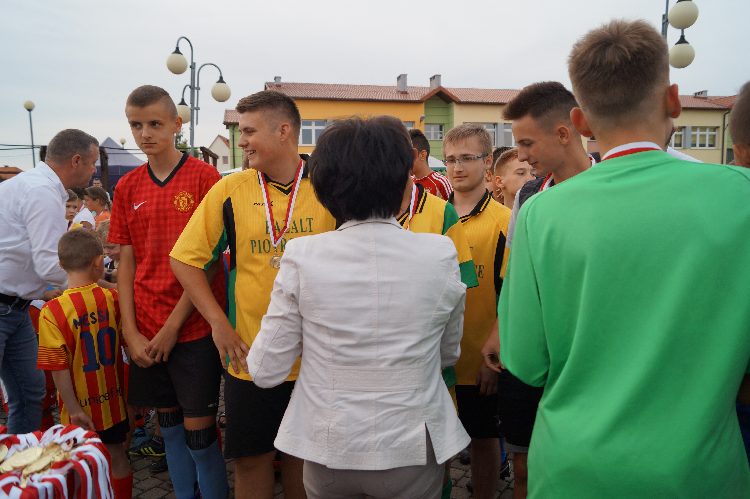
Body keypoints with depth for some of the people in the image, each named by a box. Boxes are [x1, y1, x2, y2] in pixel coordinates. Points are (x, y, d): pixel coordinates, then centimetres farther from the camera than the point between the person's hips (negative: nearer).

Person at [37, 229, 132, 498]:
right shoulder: (113, 298, -11)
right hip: (113, 400, 3)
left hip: (82, 408, -3)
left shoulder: (53, 312, -18)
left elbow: (59, 370, -17)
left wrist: (74, 409, -10)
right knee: (117, 457, 19)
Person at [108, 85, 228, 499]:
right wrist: (131, 333, -1)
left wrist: (172, 326, -11)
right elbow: (126, 263, 7)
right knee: (168, 422, 17)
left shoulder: (204, 177, -7)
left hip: (194, 328, -4)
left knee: (198, 430, 3)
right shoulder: (127, 187, 7)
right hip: (146, 333, 5)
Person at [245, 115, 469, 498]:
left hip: (327, 451, 1)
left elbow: (266, 371, -9)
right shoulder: (440, 255, -14)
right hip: (413, 450, 0)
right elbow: (449, 354, 2)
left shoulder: (302, 256, -16)